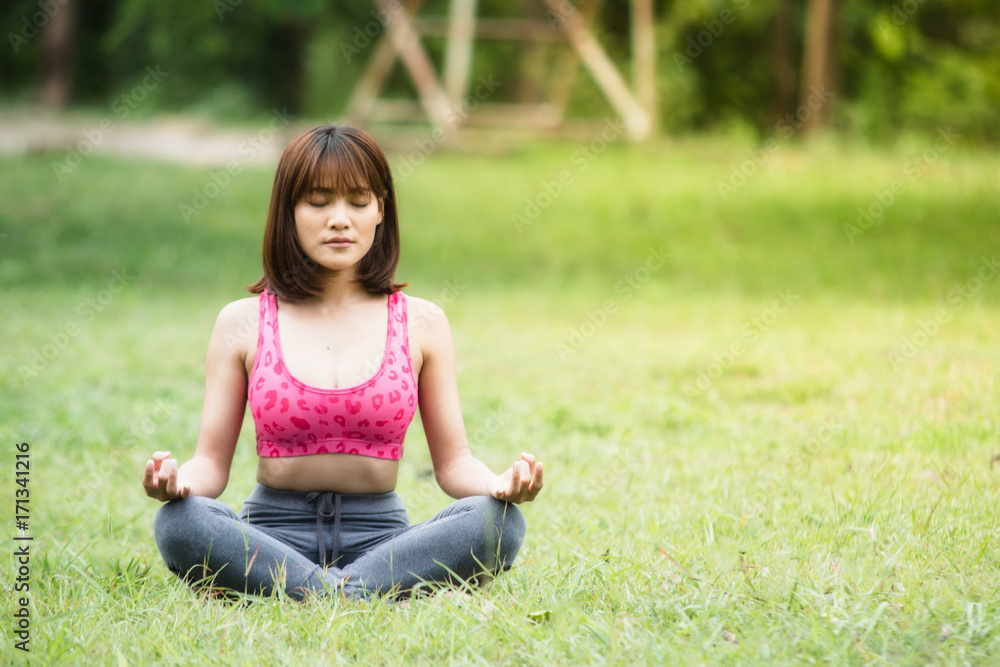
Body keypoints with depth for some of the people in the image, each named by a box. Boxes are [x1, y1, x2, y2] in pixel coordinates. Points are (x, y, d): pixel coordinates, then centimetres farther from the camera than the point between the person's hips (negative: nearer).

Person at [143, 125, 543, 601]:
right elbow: (211, 462, 5)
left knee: (498, 522, -29)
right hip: (273, 537, -1)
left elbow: (453, 462, 8)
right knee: (180, 522, -34)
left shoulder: (420, 323, 8)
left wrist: (501, 485, -15)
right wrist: (176, 481, -19)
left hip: (378, 538, 1)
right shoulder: (243, 324, 6)